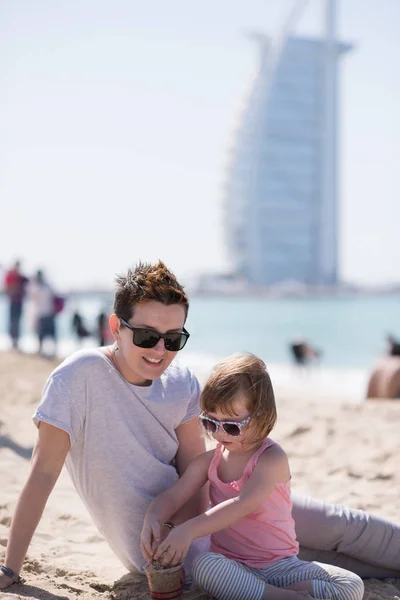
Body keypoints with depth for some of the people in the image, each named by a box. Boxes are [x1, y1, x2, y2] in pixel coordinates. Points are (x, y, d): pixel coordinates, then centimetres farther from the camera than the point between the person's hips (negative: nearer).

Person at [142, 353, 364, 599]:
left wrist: (189, 530, -37)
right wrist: (152, 520, -24)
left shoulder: (272, 459, -13)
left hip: (281, 564, -2)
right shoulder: (209, 461, 4)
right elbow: (171, 497, 1)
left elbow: (243, 505, -27)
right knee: (204, 565, -35)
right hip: (229, 565, 2)